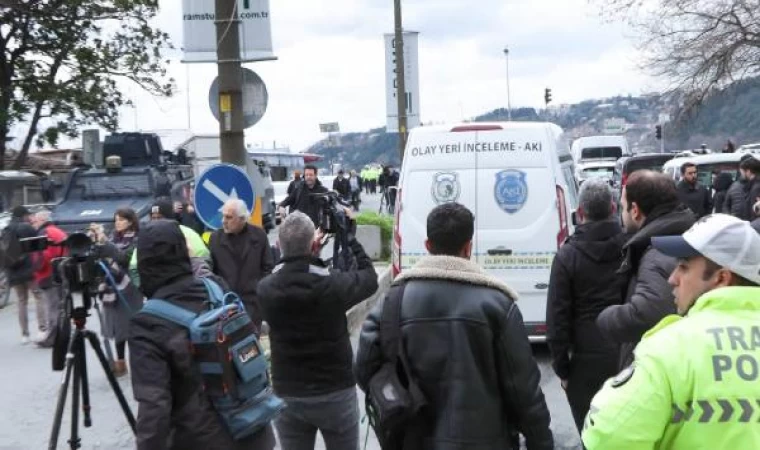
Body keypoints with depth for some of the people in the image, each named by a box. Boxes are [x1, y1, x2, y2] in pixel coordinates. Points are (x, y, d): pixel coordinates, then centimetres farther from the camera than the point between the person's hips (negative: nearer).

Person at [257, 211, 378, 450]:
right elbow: (370, 277, 0)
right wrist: (349, 238, 8)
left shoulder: (265, 289, -12)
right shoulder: (333, 285, -20)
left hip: (286, 396, 2)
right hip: (335, 394, -2)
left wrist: (301, 248, 12)